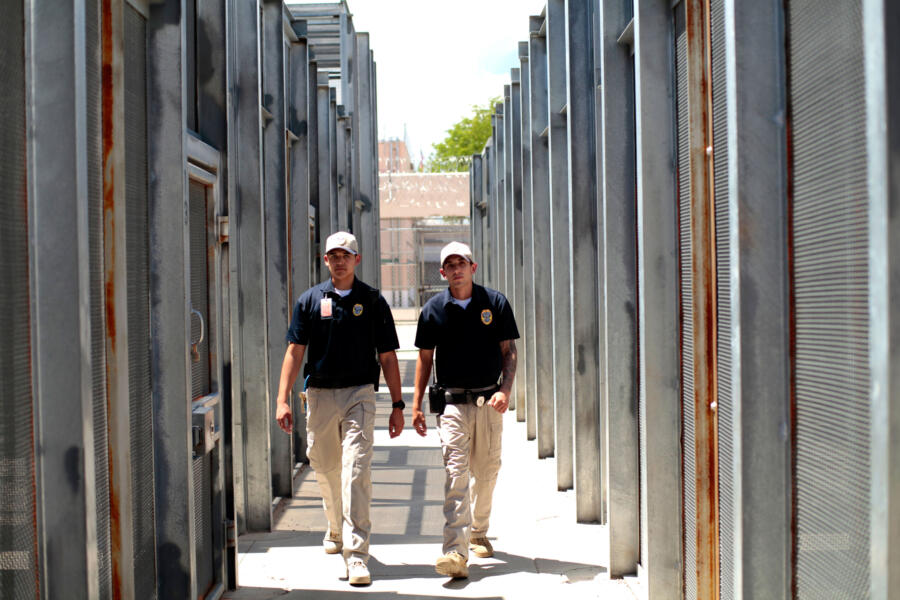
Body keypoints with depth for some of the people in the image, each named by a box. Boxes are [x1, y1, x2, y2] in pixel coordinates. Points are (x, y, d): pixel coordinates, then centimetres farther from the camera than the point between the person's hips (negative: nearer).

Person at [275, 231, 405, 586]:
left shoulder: (373, 301, 4)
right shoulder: (310, 300, 6)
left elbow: (387, 357, 5)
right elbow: (294, 351, 3)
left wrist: (397, 405, 1)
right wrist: (282, 399, -6)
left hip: (359, 394, -2)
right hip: (319, 395, 2)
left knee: (356, 470, -12)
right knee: (325, 468, 13)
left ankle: (356, 554, -12)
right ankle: (336, 530, 39)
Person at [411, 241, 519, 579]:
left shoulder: (495, 303, 3)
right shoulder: (433, 310, 3)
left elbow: (509, 352, 5)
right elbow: (425, 358, 8)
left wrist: (505, 390, -10)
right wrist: (416, 405, 3)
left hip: (489, 401, 1)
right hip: (452, 402, -1)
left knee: (486, 472, 10)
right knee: (456, 474, -11)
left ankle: (478, 533, 32)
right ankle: (456, 553, -16)